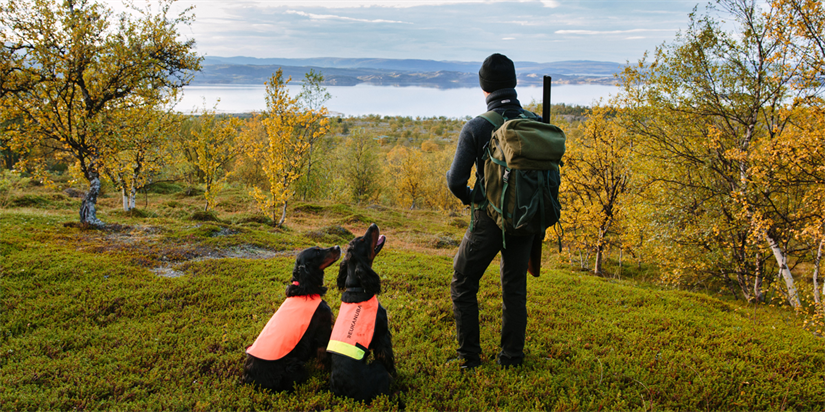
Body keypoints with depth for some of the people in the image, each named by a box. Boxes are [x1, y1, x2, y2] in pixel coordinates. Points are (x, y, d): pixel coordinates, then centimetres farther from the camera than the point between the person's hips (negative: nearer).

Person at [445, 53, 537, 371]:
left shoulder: (476, 128, -14)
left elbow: (455, 181, -15)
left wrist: (468, 198, 6)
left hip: (488, 221, -4)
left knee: (463, 285, 13)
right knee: (515, 287, 17)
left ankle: (469, 355, 16)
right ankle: (512, 356, 23)